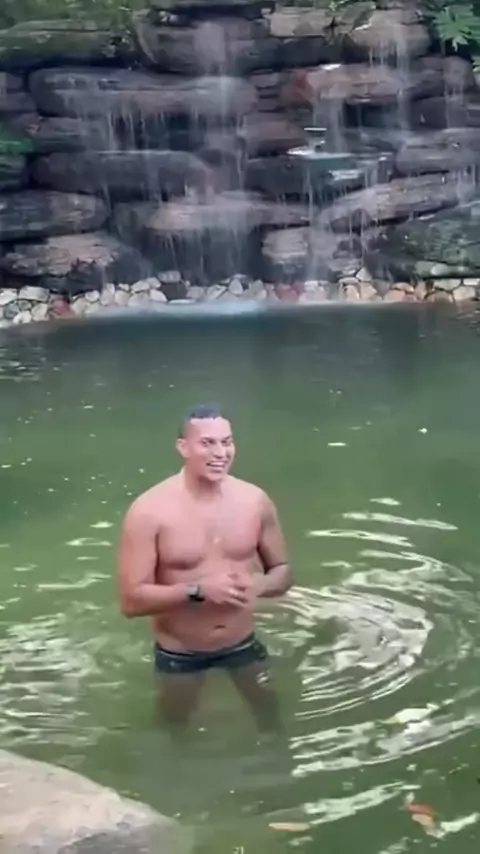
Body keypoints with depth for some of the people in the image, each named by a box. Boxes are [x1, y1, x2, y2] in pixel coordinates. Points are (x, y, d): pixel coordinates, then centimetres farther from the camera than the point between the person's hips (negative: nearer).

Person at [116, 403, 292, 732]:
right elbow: (131, 600, -22)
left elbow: (283, 571, 2)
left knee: (273, 720, 25)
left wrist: (257, 587, -21)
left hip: (243, 643, 3)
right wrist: (197, 590, -32)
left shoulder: (254, 500, -11)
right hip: (179, 653, -3)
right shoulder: (149, 511, -22)